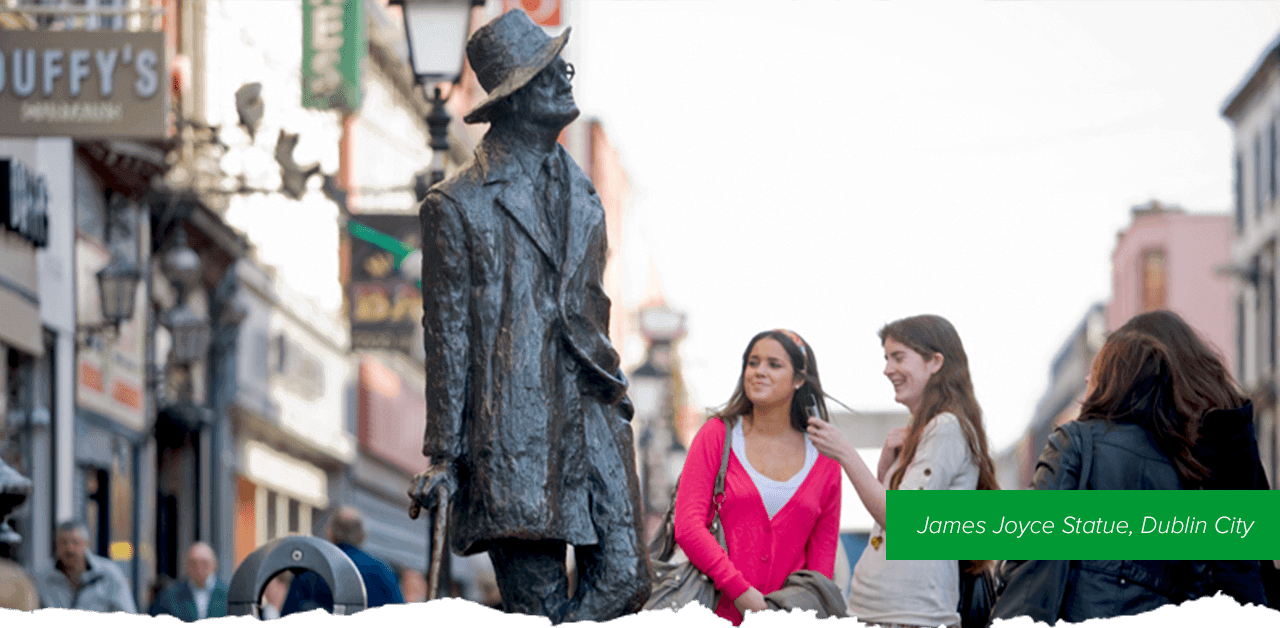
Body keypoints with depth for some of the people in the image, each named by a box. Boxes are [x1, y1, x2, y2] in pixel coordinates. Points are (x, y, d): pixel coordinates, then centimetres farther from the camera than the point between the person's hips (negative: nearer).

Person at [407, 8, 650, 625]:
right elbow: (447, 334, -2)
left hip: (590, 417, 6)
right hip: (512, 430, -6)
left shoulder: (581, 191, 19)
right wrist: (441, 453, -6)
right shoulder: (458, 204, 0)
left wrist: (611, 398, 17)